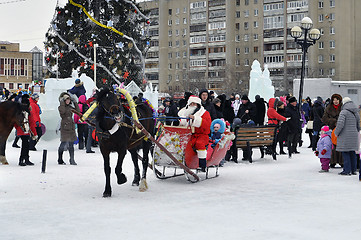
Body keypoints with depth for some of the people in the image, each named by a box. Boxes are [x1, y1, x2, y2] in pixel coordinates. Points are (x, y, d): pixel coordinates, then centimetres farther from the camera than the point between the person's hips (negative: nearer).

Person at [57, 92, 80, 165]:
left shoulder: (70, 107, 16)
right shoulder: (61, 107, -1)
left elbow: (78, 111, 9)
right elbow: (62, 111, -22)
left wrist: (75, 103, 7)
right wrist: (62, 103, -17)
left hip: (71, 127, 6)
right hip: (64, 127, -5)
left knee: (71, 144, 5)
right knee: (63, 143, -7)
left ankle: (72, 160, 9)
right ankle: (60, 160, 6)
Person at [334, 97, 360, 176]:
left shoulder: (344, 112, -11)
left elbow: (340, 124, -19)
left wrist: (336, 133, -7)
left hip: (345, 136, -7)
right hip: (354, 136, 7)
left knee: (345, 153, -3)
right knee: (352, 153, 12)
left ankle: (347, 170, -5)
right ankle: (353, 170, 16)